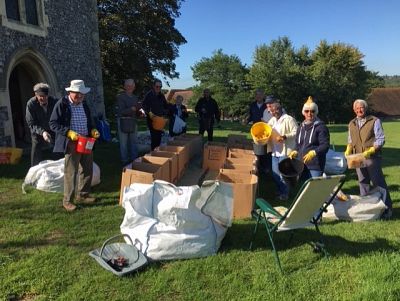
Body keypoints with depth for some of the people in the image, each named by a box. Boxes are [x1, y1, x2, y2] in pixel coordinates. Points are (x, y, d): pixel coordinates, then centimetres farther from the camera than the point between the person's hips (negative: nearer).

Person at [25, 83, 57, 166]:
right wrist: (42, 132, -33)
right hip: (38, 134, -1)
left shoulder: (54, 101, -13)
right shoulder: (31, 104, -16)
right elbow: (31, 124, -16)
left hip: (53, 132, 1)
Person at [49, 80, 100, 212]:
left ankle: (82, 195, 30)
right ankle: (67, 200, 13)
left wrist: (93, 130, 1)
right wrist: (69, 132, -22)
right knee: (71, 172, -1)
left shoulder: (84, 105, 12)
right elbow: (53, 124, -10)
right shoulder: (61, 104, -8)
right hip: (71, 143, -7)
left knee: (87, 170, 14)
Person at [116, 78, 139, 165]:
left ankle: (134, 159, 24)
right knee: (123, 143, 2)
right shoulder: (120, 97, -6)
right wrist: (131, 109, -24)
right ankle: (124, 161, 11)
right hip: (123, 121, -6)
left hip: (133, 121, 6)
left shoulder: (135, 97, 13)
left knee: (134, 142, 13)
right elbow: (121, 111, -15)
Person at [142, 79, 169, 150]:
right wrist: (149, 112, -26)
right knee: (154, 136, -11)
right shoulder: (149, 95, -6)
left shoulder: (161, 96, 12)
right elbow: (144, 105, -12)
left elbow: (166, 106, 20)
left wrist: (165, 113, 4)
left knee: (159, 136, 8)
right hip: (151, 118, -6)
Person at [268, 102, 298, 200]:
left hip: (285, 151, -7)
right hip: (275, 151, 8)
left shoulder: (289, 119, -10)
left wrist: (284, 137, -25)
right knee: (275, 174, 14)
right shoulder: (272, 120, 14)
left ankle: (285, 194, 15)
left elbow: (296, 133, -15)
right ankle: (279, 192, 30)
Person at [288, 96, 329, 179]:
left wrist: (313, 152, -28)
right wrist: (295, 151, 4)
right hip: (302, 164, 7)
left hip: (315, 166, -6)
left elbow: (325, 146, -13)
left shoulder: (321, 127, -6)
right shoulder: (301, 127, 15)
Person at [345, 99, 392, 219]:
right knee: (363, 182, 12)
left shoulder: (374, 121, -3)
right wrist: (348, 150, 2)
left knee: (379, 183, -1)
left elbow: (380, 139, -6)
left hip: (372, 157, -5)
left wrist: (370, 151, -19)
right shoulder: (352, 124, 13)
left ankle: (387, 209, 9)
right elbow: (350, 141, 21)